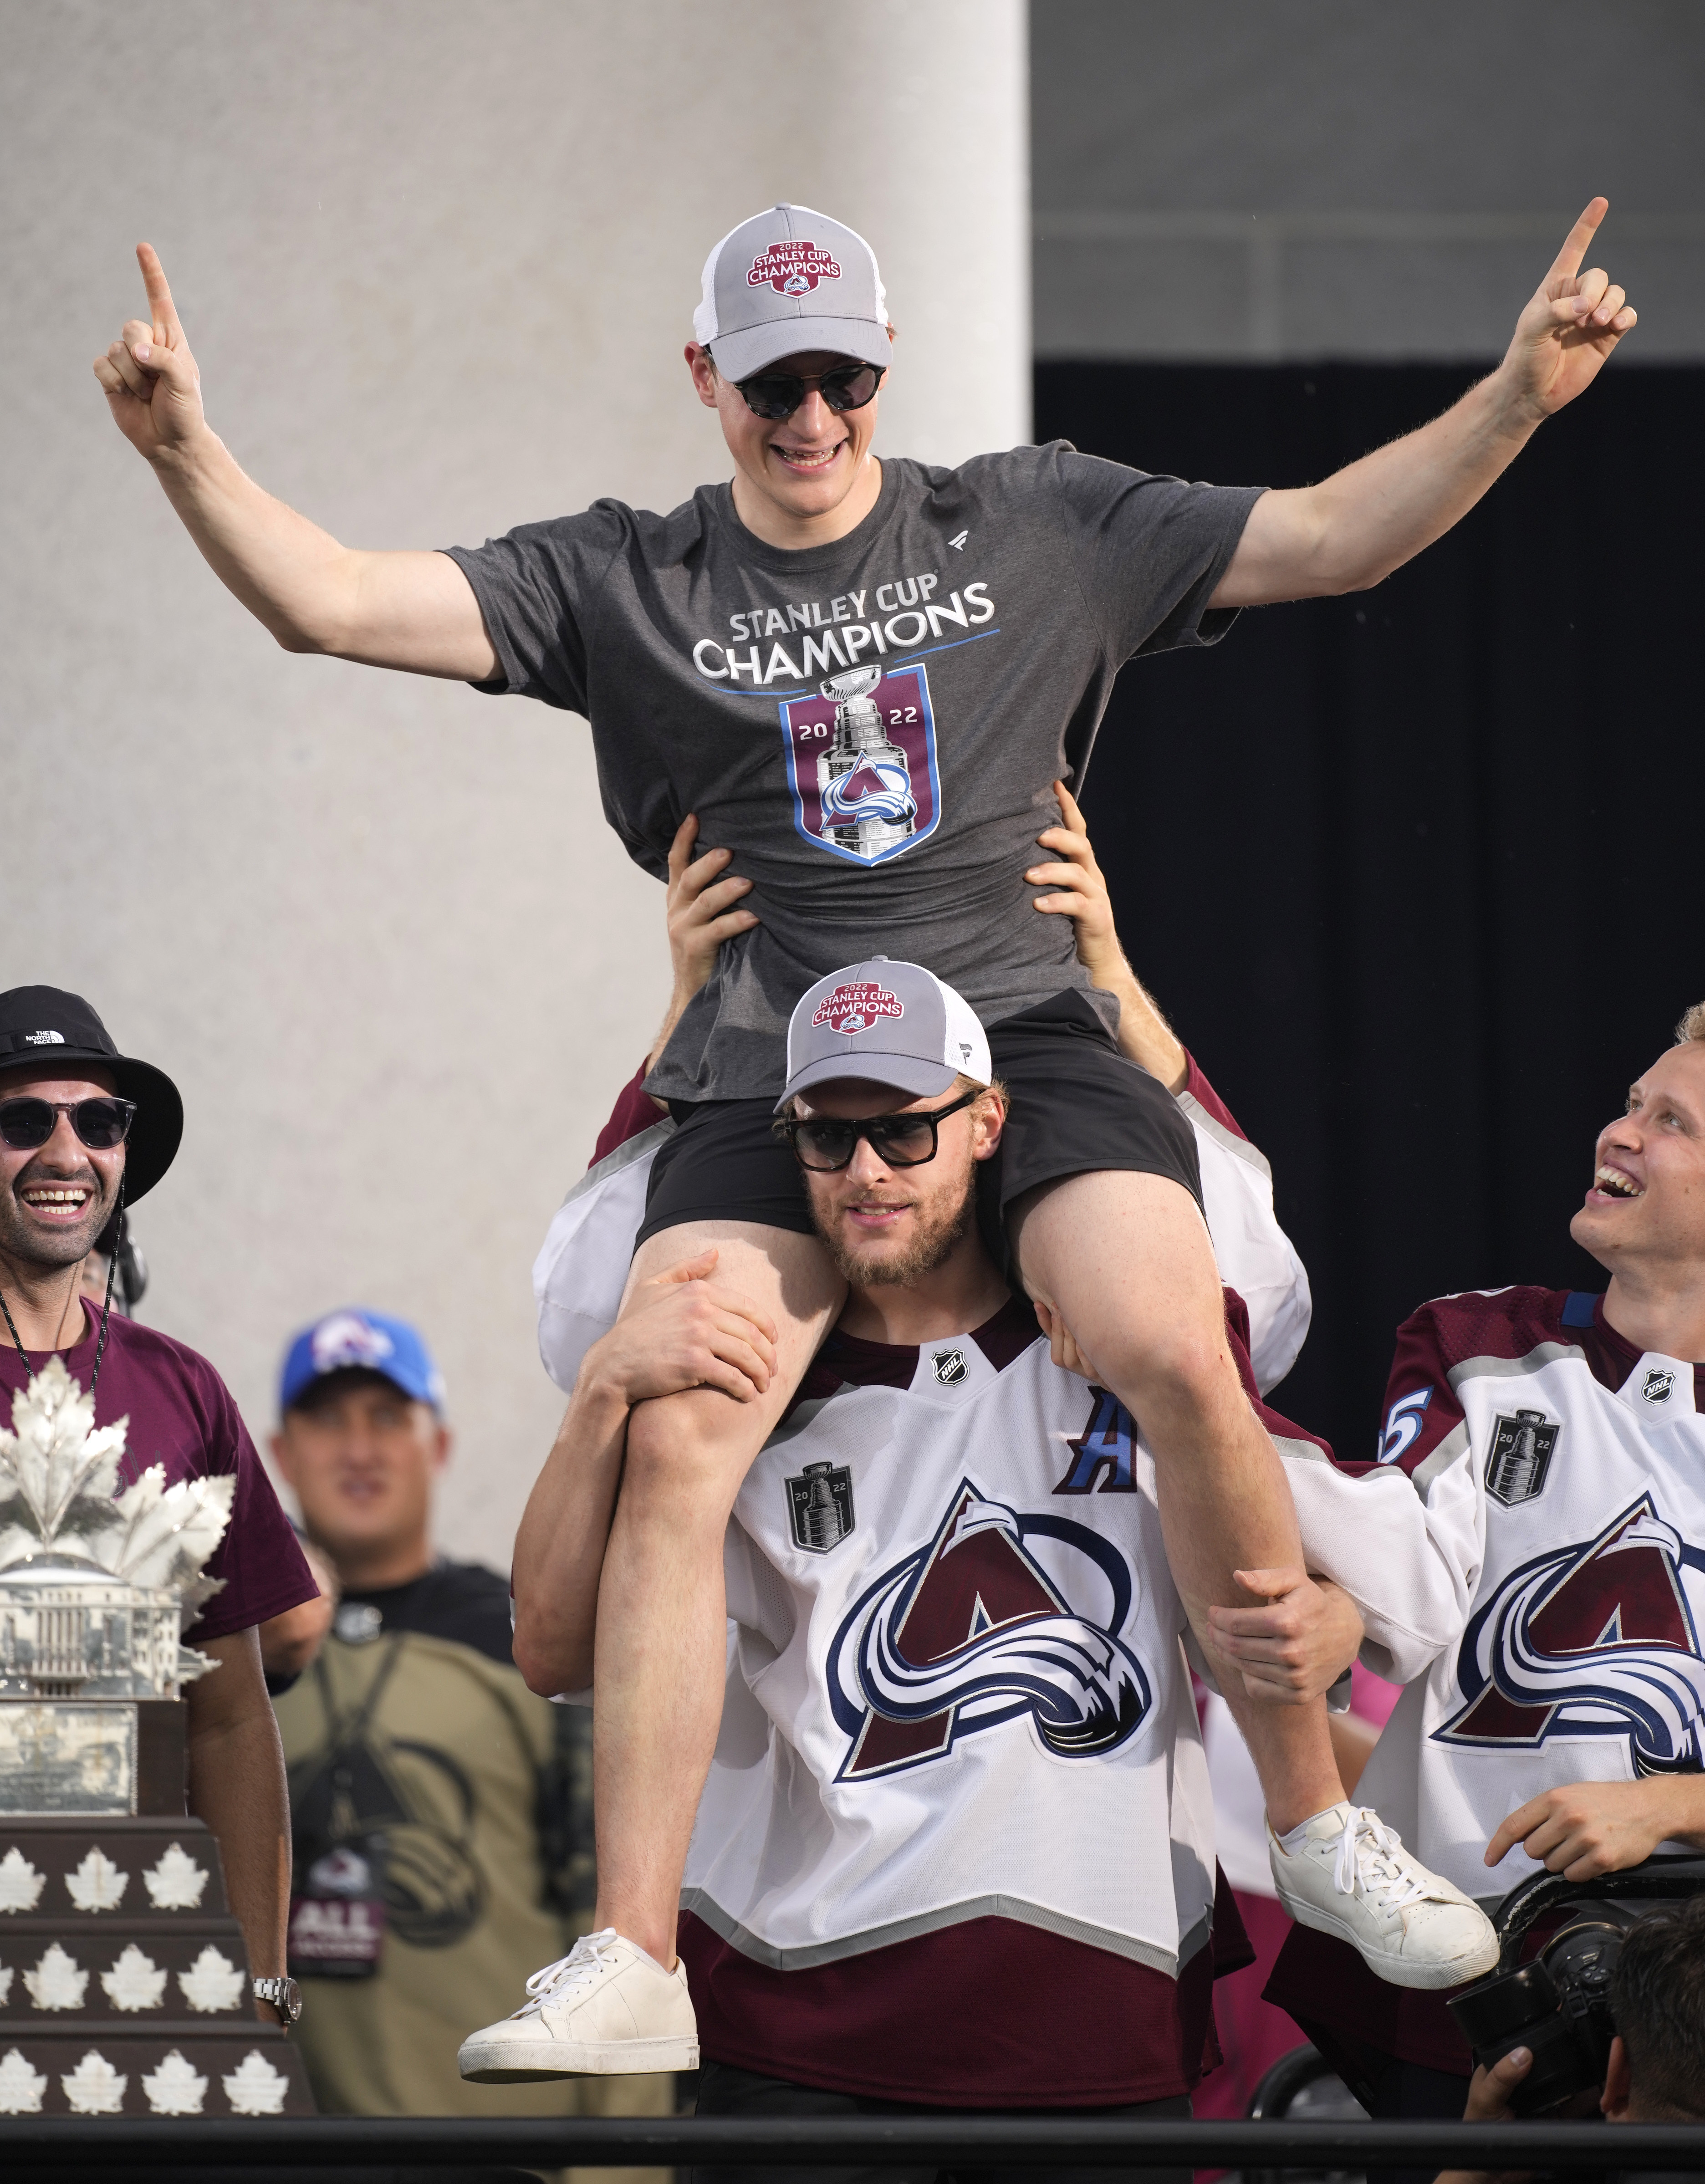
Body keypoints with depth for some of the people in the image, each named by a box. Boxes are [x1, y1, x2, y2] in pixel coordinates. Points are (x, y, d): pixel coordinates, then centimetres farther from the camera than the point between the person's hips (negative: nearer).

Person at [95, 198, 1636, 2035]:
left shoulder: (1039, 526, 14)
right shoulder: (620, 583, 12)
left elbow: (1335, 539, 13)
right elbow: (333, 603, 4)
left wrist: (1519, 395, 0)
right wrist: (186, 454, -12)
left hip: (1023, 1021, 0)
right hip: (767, 1069, 0)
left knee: (1177, 1358, -25)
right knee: (671, 1436, -20)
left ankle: (1314, 1828, -7)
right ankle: (632, 1961, -16)